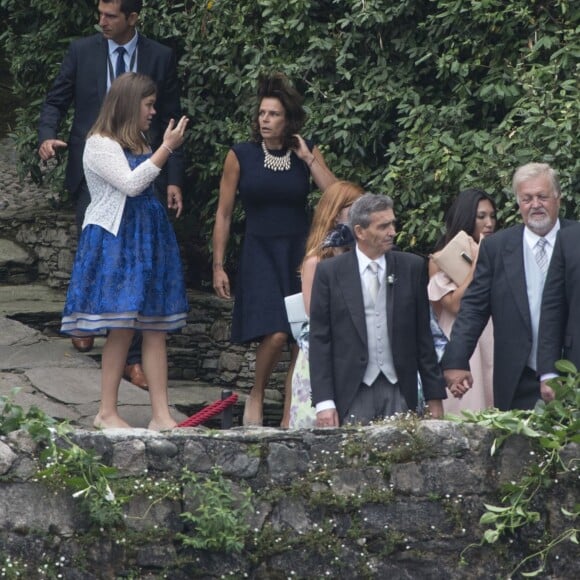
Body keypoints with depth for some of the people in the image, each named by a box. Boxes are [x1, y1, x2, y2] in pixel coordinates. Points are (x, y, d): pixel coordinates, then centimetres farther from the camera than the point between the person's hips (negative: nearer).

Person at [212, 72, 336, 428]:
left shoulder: (308, 152, 4)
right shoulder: (240, 156, -1)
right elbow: (224, 215, 3)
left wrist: (306, 158, -10)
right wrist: (218, 266, 1)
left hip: (300, 252, 2)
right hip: (261, 253, -2)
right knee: (275, 334, -19)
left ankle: (290, 416, 7)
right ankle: (256, 395, 6)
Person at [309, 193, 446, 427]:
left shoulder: (412, 267, 7)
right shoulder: (330, 272, 2)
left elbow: (423, 335, 10)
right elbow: (319, 340, 1)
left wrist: (434, 396, 8)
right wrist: (324, 402, -6)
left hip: (400, 392, 2)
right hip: (352, 395, -2)